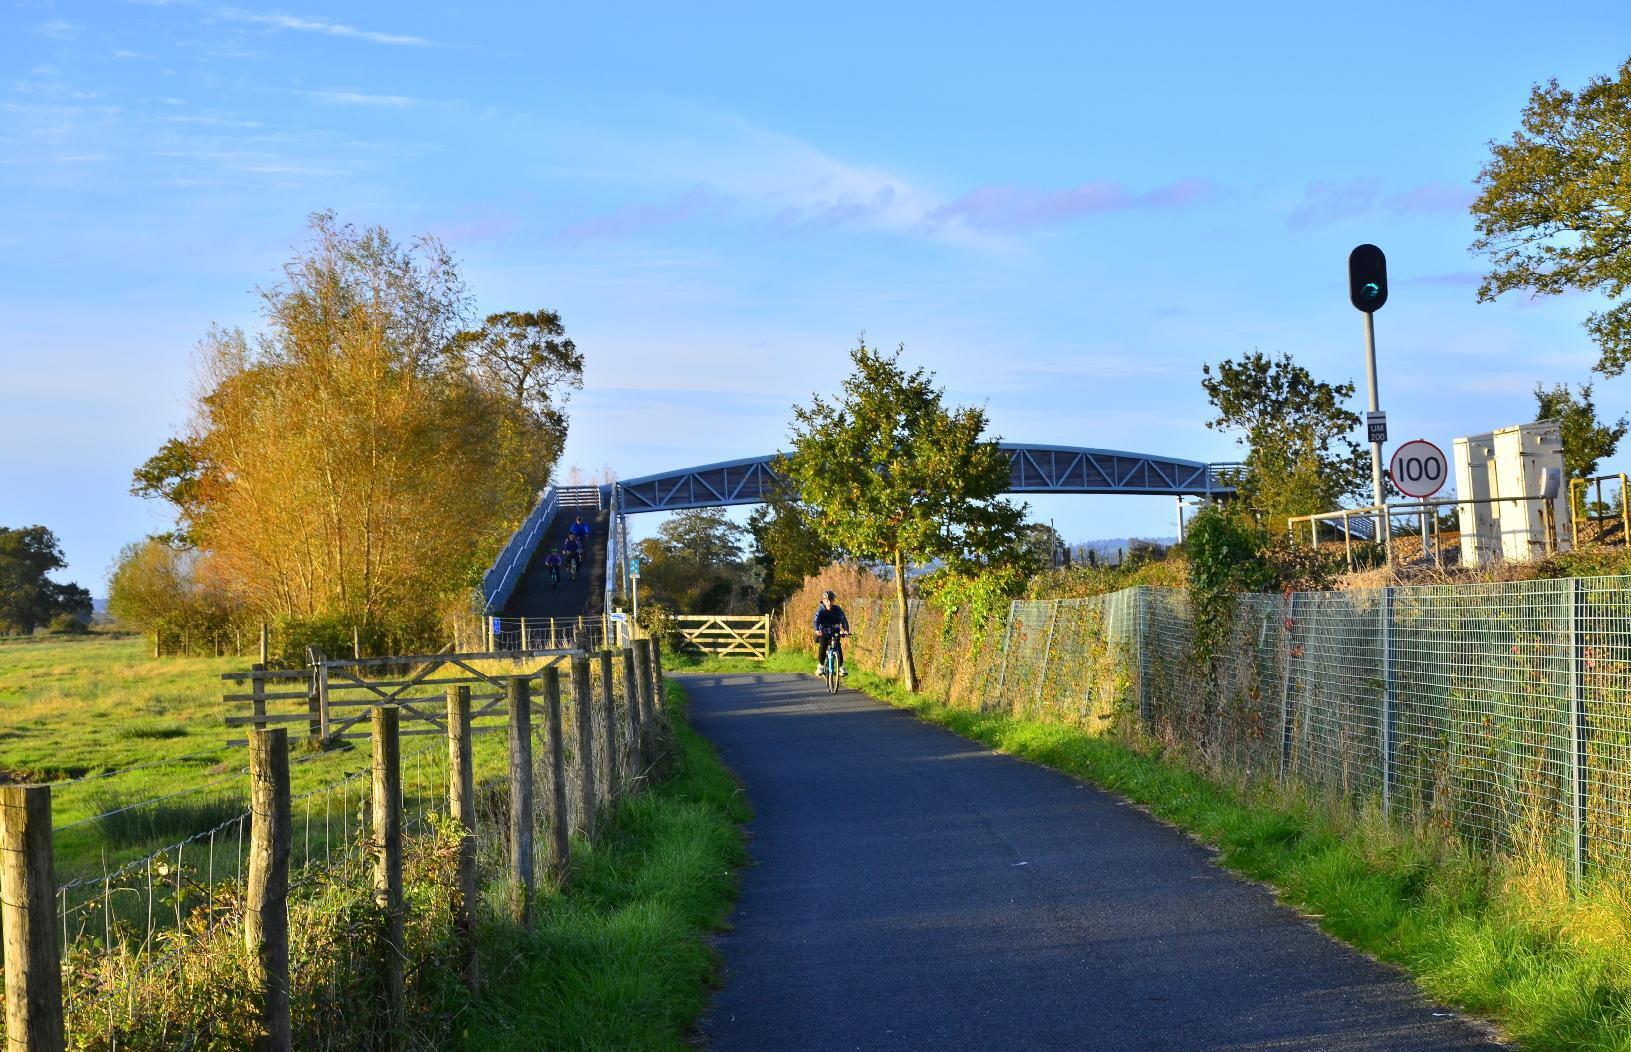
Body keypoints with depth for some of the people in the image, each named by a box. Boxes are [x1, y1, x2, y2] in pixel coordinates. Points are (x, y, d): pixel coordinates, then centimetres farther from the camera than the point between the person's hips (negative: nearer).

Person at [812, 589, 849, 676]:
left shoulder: (837, 609, -12)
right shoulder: (821, 610, -15)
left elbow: (843, 619, -17)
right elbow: (816, 620, -26)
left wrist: (846, 630, -35)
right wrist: (817, 630, -45)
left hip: (835, 631, 1)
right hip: (823, 632, -1)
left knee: (838, 646, -18)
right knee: (823, 647, -19)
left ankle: (841, 666, -9)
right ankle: (821, 665, 0)